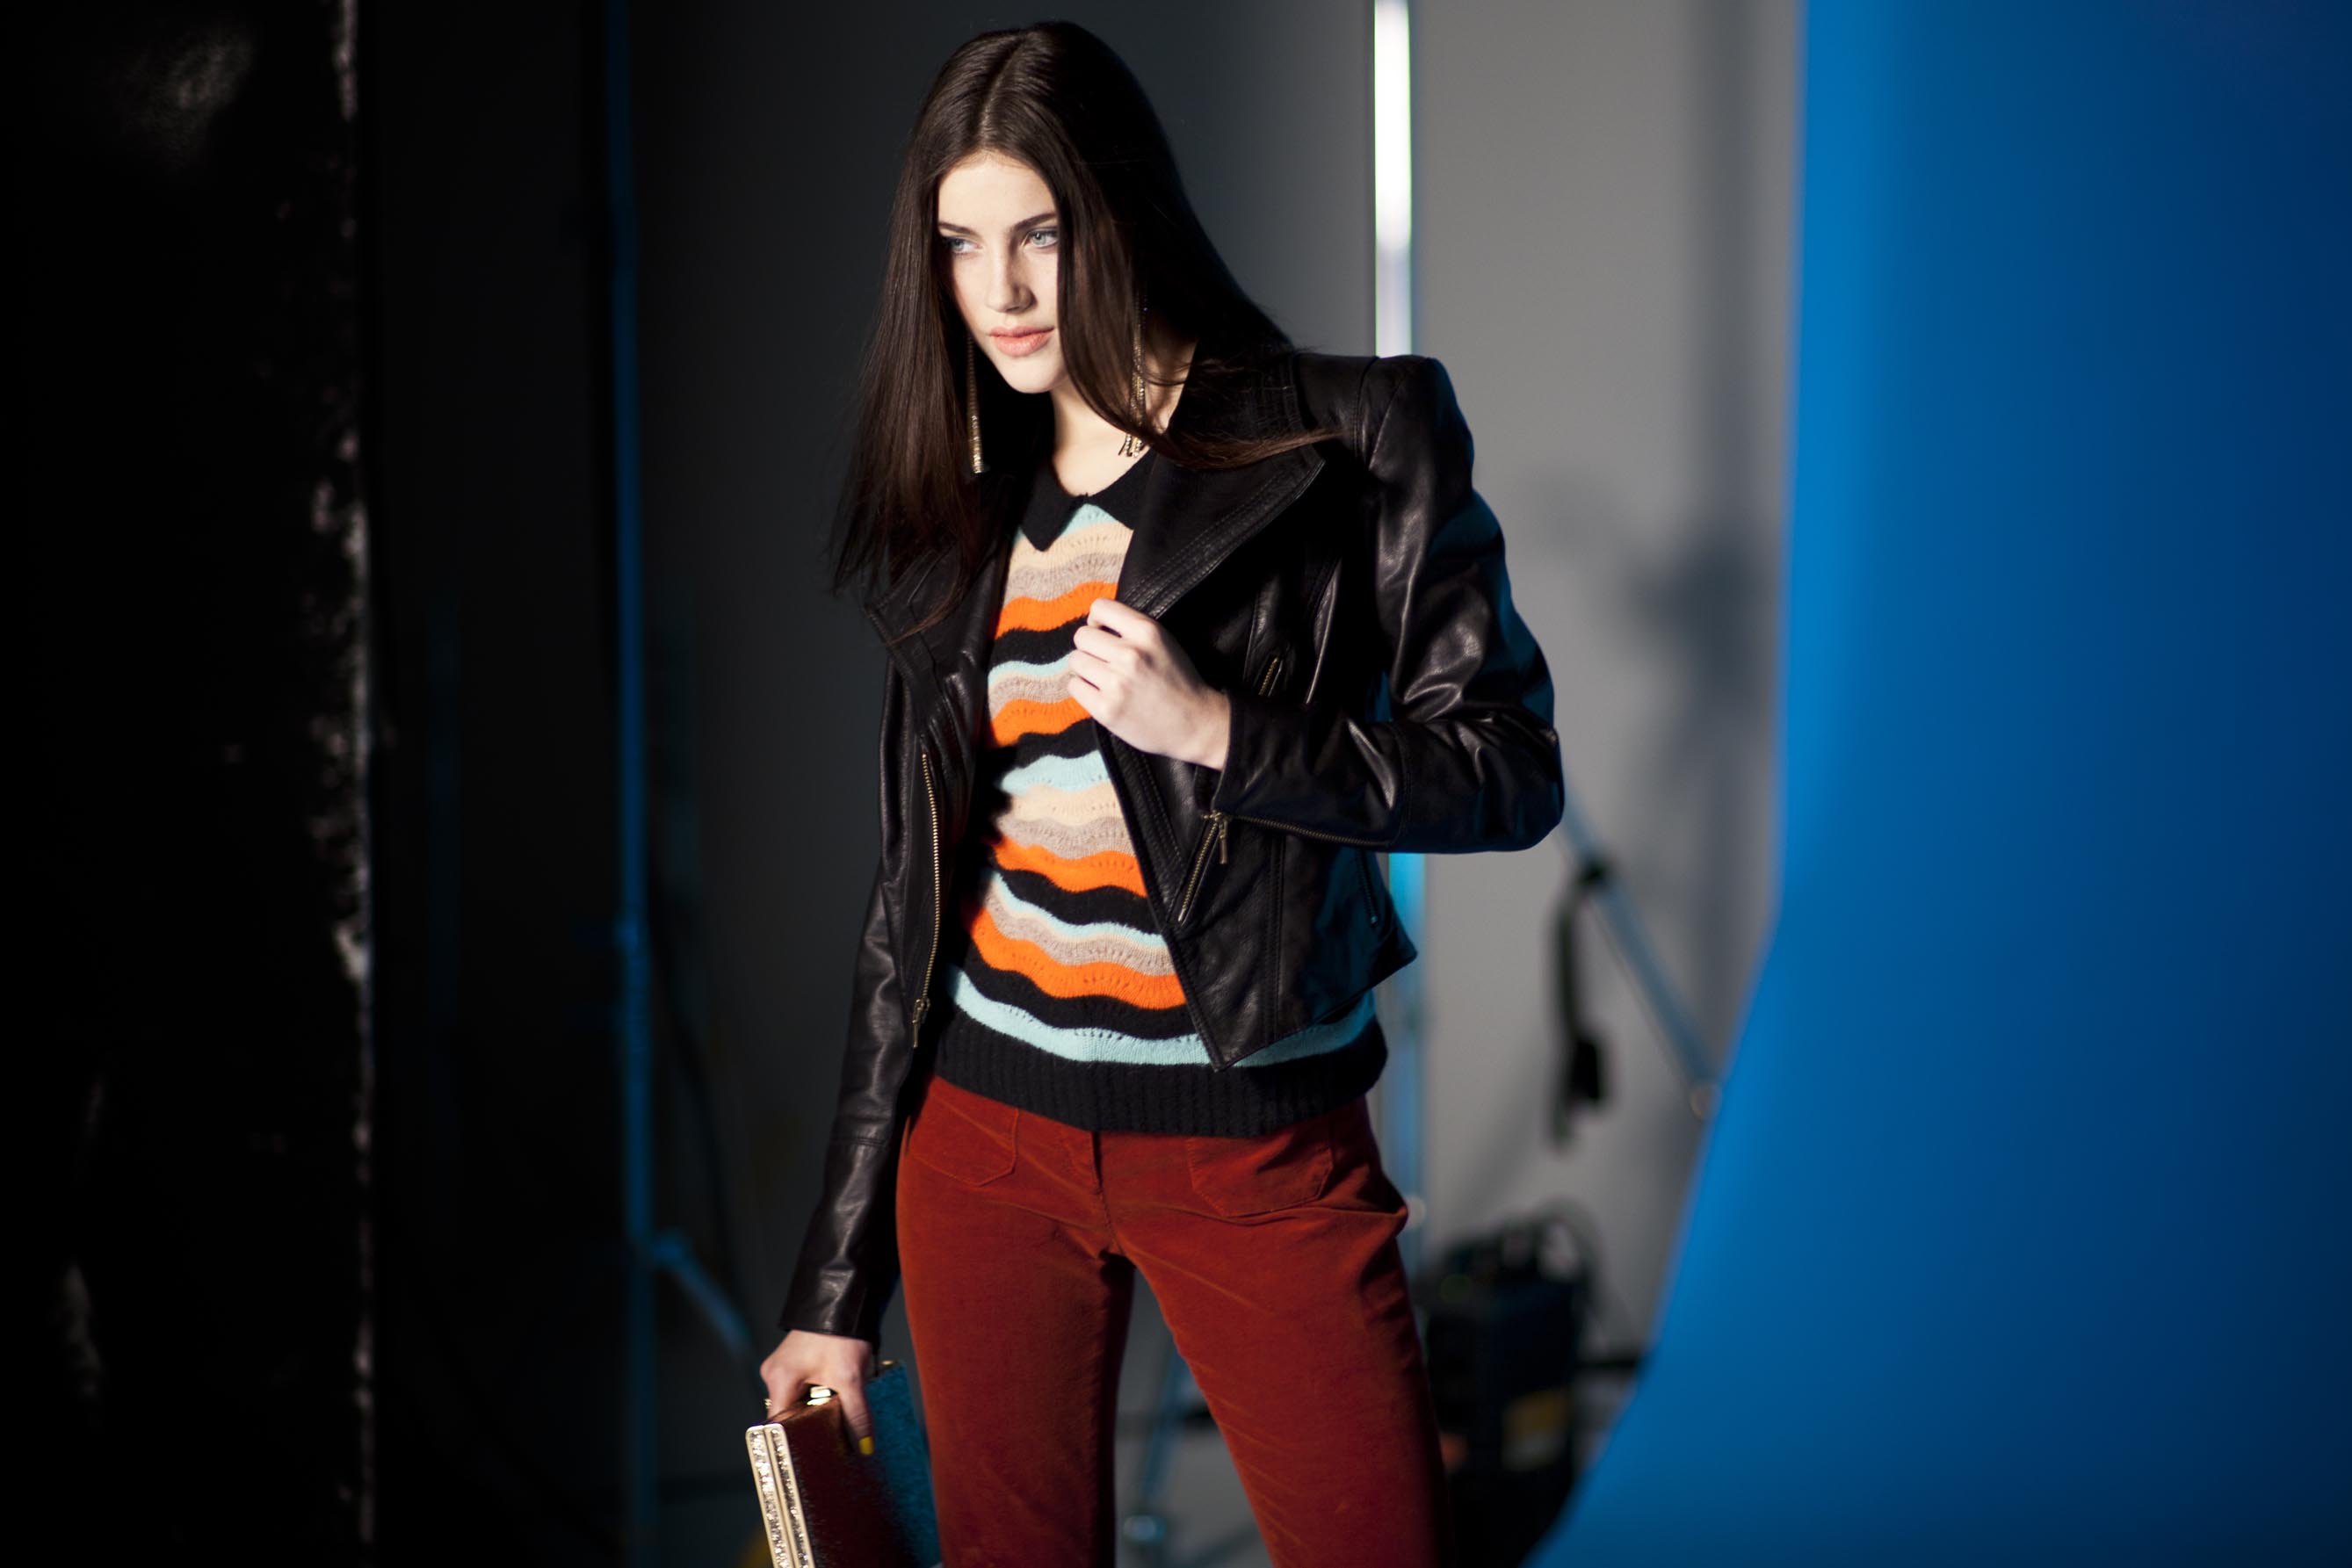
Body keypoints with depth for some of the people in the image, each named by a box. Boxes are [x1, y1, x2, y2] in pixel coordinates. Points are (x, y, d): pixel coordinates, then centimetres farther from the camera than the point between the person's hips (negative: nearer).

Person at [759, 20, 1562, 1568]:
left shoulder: (1355, 441, -5)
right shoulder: (966, 508, 8)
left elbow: (1510, 770, -5)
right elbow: (920, 889, 11)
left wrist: (1220, 732, -21)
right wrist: (840, 1284, 12)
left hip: (1255, 1149, -4)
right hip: (987, 1134, 4)